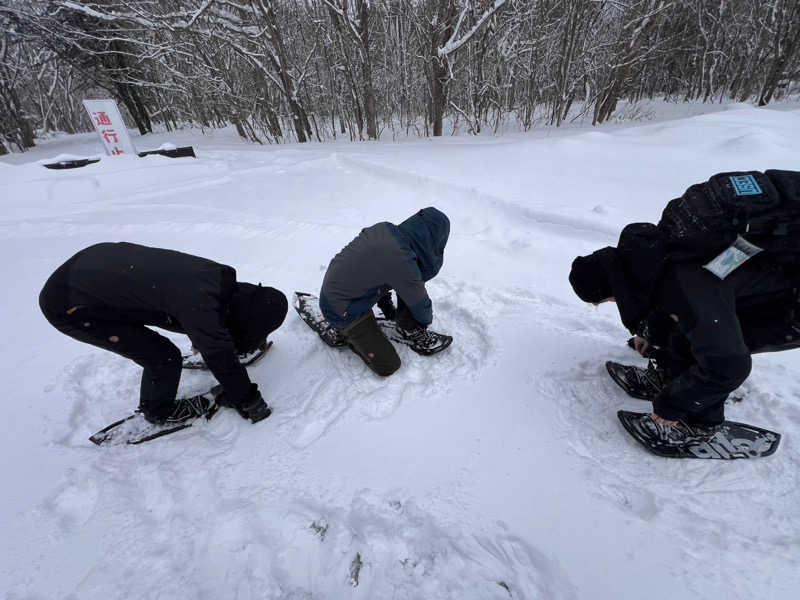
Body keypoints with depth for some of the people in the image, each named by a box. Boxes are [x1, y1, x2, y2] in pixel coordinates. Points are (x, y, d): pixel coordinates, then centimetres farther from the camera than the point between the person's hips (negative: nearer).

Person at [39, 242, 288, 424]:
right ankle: (158, 411, 20)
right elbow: (223, 362, -21)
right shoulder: (200, 306, -33)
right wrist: (250, 403, -6)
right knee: (164, 358, -9)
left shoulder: (218, 277, -10)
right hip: (68, 304, -7)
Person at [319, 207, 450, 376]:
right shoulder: (402, 262, -30)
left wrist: (384, 301, 25)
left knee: (409, 281, 4)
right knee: (388, 366, -1)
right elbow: (419, 302, -11)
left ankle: (408, 327, 18)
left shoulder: (383, 228, -8)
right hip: (341, 311, -8)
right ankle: (346, 332, 14)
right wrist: (426, 321, 11)